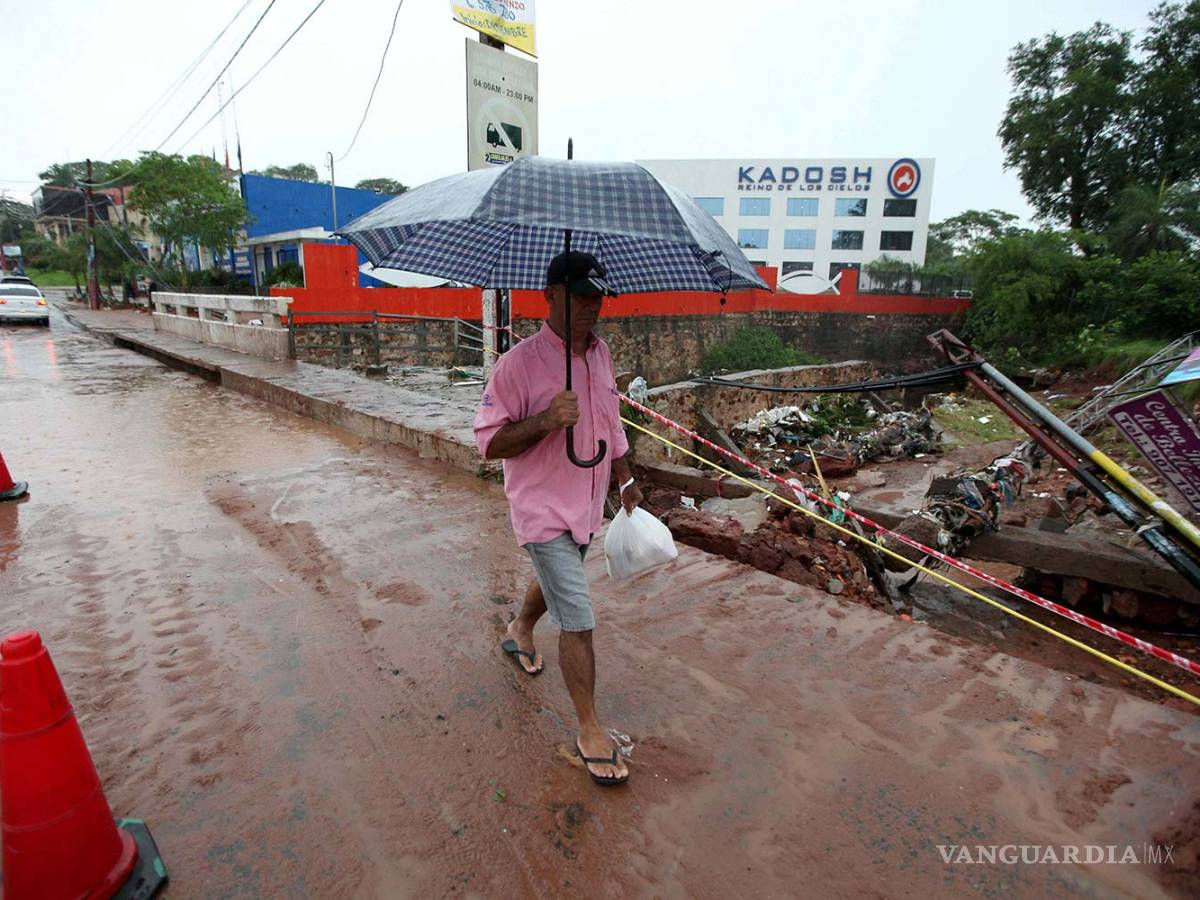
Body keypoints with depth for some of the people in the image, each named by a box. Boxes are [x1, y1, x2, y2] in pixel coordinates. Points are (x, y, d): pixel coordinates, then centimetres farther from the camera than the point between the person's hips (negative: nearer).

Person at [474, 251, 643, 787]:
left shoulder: (601, 354, 4)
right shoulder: (520, 364, -19)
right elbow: (489, 442, -17)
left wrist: (626, 480, 18)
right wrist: (544, 421, -32)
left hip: (587, 505, 7)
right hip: (544, 510, -7)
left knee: (556, 581, 28)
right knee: (578, 619, -5)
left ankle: (520, 631, 60)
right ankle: (589, 730, 13)